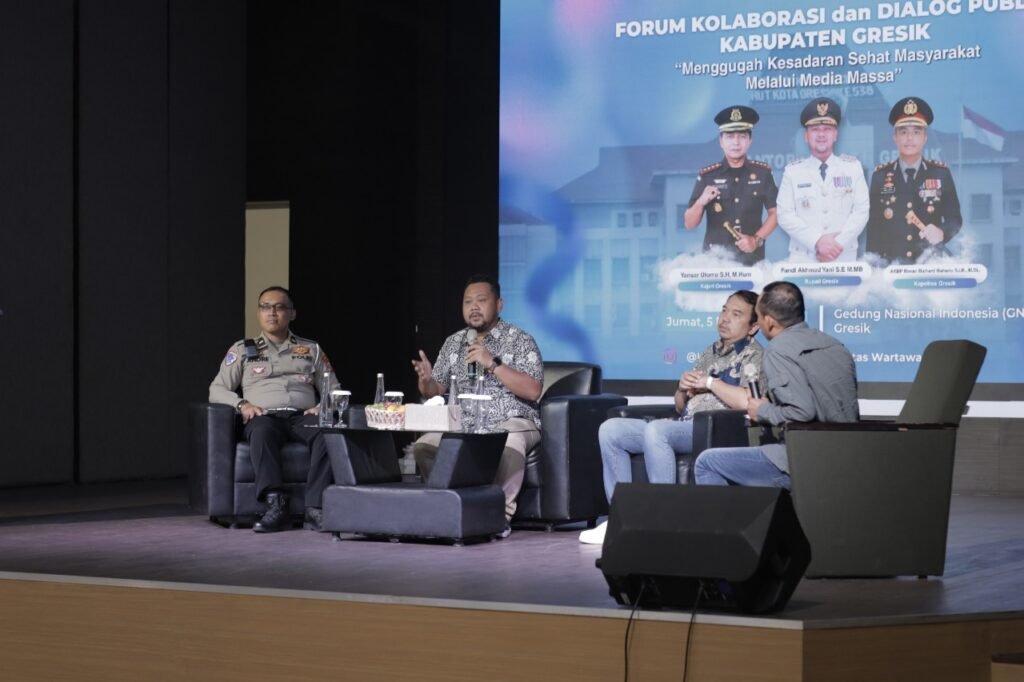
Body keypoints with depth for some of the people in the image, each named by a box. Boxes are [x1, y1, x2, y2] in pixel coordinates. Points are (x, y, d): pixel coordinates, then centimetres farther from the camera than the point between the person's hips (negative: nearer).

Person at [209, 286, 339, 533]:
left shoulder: (311, 350, 24)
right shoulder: (242, 350, 20)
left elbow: (333, 390, 20)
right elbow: (217, 390, 13)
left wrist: (322, 407, -3)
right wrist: (242, 404, -7)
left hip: (302, 416, 1)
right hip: (264, 416, -1)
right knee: (263, 431, -41)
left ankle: (315, 509, -42)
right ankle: (276, 506, -46)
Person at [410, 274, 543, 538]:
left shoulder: (520, 341, 0)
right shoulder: (453, 343, 16)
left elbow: (533, 390, -12)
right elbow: (436, 392, 17)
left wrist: (492, 364, -18)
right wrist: (426, 380, -8)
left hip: (511, 421, -4)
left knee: (507, 447, -39)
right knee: (424, 446, -23)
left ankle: (501, 514, -25)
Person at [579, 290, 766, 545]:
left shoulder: (753, 356, 0)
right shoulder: (710, 353, 26)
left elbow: (749, 402, -20)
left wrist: (710, 382, -8)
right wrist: (683, 388, 3)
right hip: (684, 426, 9)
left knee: (655, 429, -35)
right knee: (610, 429, -3)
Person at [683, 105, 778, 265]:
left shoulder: (762, 173, 2)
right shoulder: (707, 176, 1)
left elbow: (774, 213, 8)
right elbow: (689, 224, 3)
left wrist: (757, 240, -7)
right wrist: (700, 203, -16)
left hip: (752, 258, 0)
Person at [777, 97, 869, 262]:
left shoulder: (853, 167, 6)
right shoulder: (792, 171, 5)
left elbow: (861, 211, 1)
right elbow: (785, 215, -2)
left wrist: (839, 243, -13)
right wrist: (817, 241, -15)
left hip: (844, 259, 1)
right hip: (803, 259, -1)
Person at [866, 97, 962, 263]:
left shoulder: (941, 174, 7)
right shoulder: (880, 176, 8)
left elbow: (954, 219, 9)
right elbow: (874, 227, 8)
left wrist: (942, 233, -12)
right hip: (890, 265, 0)